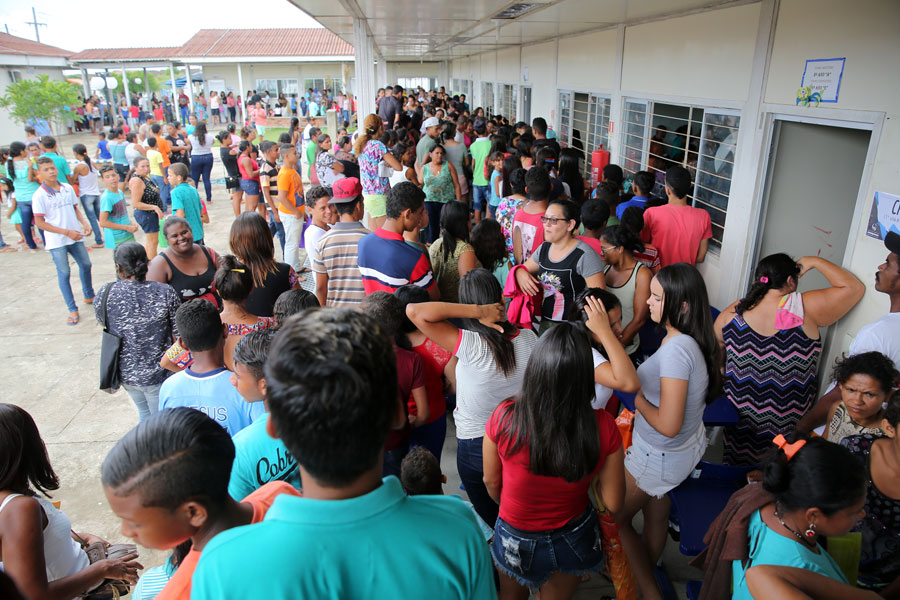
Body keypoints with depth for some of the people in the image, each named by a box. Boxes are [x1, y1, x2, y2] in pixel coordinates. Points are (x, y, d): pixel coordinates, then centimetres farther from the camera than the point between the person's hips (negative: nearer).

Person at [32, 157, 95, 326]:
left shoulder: (68, 188, 2)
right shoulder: (39, 196, -13)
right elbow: (40, 223, -14)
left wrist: (85, 223, -4)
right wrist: (67, 232, -18)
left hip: (75, 236, 5)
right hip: (57, 241, -5)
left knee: (85, 264, 17)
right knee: (64, 273, 1)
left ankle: (89, 296, 41)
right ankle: (73, 310, 8)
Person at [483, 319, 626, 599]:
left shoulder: (504, 417, -30)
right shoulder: (603, 427, -28)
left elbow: (491, 482, -11)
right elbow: (613, 503, -14)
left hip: (516, 541, -1)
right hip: (574, 540, 1)